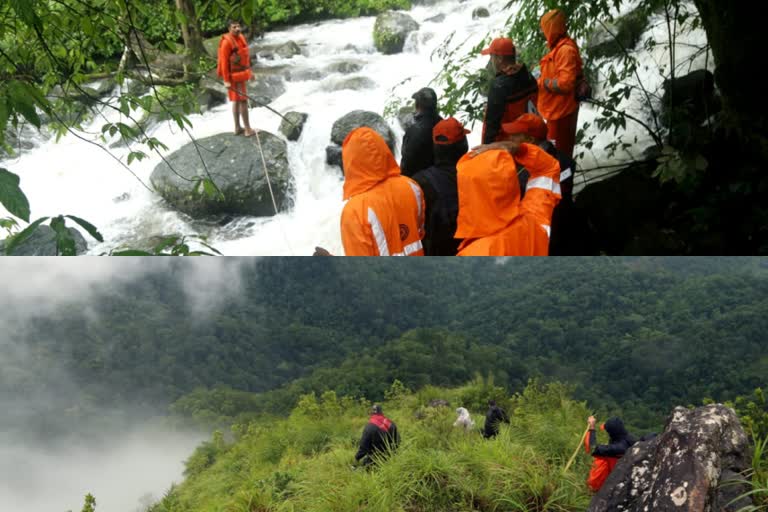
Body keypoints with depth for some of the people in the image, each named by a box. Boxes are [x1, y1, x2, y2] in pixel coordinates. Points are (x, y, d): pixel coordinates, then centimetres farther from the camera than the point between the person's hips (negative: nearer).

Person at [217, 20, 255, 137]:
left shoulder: (240, 38, 8)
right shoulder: (227, 42, -18)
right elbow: (224, 62, -20)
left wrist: (249, 70, 21)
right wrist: (226, 80, -22)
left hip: (241, 74, 9)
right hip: (234, 76, -9)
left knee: (237, 100, 14)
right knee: (243, 101, -7)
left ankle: (238, 128, 22)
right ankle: (248, 129, -2)